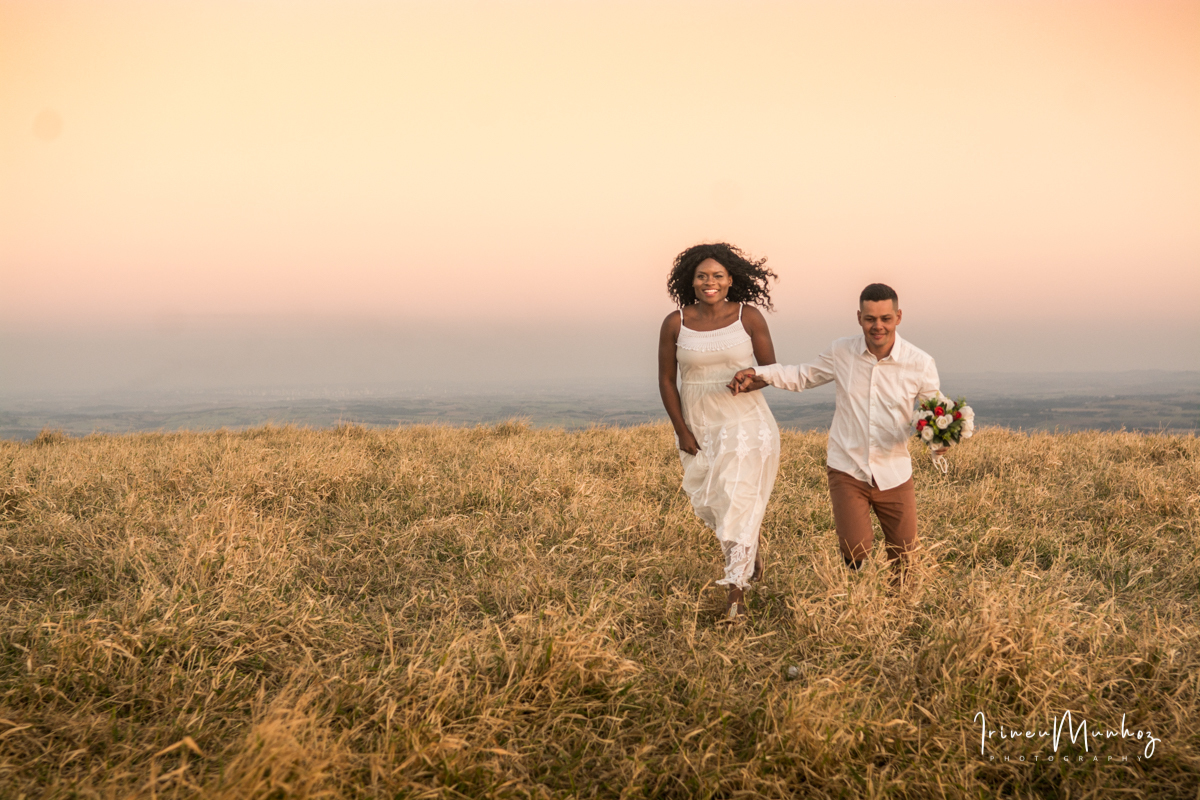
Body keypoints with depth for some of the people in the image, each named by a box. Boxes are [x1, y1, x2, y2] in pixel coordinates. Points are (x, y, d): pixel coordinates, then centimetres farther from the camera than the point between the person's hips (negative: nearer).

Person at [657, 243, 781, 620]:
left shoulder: (749, 317, -6)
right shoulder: (675, 323, -4)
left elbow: (772, 370, 0)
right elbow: (666, 380, 1)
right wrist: (682, 432, -4)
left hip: (745, 423, -3)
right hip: (698, 428, 3)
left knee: (738, 501, -9)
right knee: (708, 503, 14)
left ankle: (736, 589, 0)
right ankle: (751, 551, 44)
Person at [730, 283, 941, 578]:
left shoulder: (920, 363, -8)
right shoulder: (841, 352, -4)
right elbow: (804, 376, 12)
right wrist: (759, 374, -3)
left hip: (894, 473, 1)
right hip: (848, 469, 0)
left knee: (905, 553, 8)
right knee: (855, 550, -12)